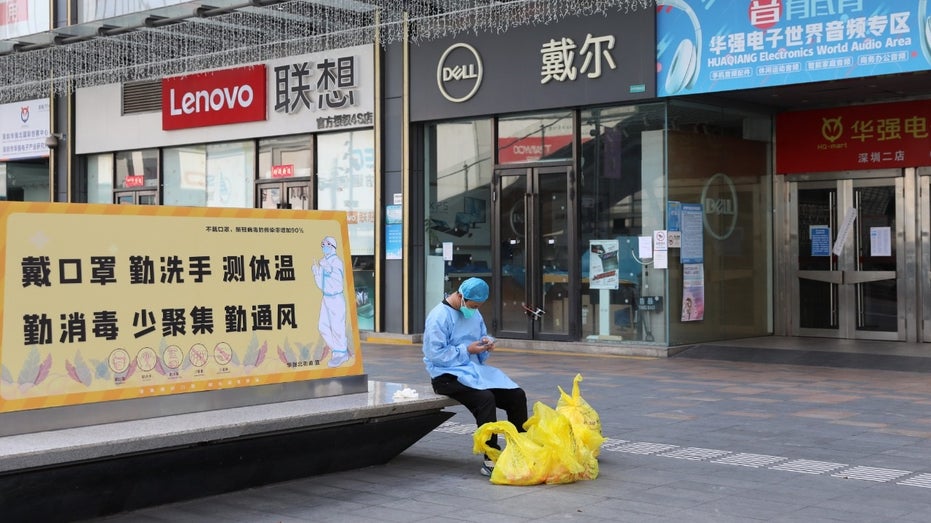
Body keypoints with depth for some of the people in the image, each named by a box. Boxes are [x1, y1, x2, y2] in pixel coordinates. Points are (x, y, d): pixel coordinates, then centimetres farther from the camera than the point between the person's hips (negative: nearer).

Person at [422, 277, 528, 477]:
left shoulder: (474, 315, 14)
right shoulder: (440, 316, -12)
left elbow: (482, 336, 26)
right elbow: (435, 353, -18)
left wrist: (487, 343, 1)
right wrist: (467, 350, -17)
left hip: (473, 369, 8)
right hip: (448, 375, -8)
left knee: (517, 395, -9)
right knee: (485, 398, -34)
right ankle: (491, 461, -32)